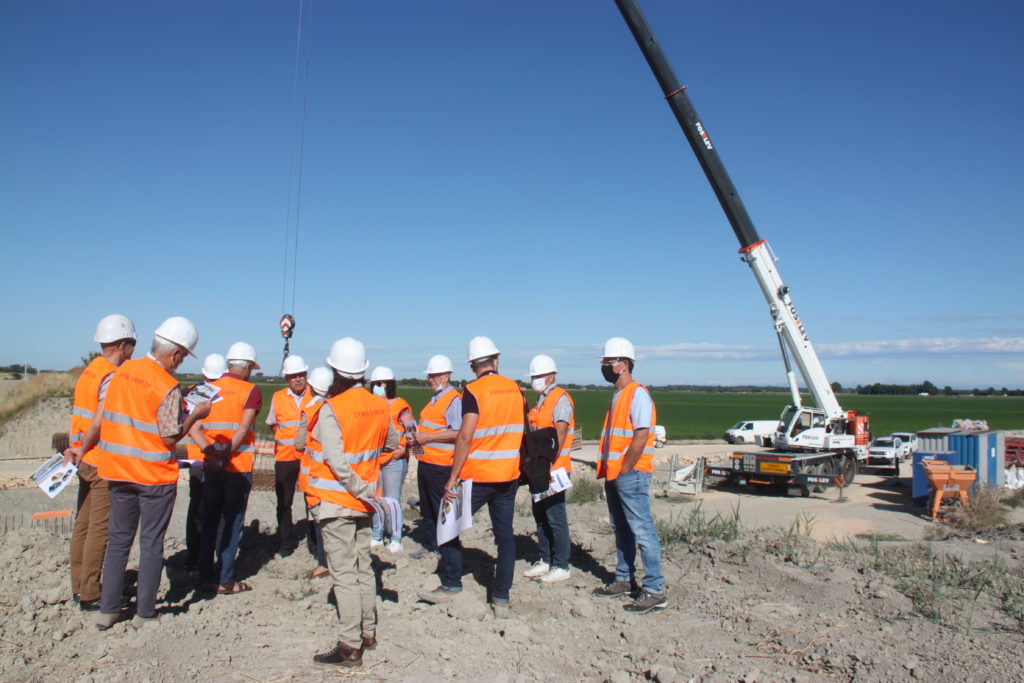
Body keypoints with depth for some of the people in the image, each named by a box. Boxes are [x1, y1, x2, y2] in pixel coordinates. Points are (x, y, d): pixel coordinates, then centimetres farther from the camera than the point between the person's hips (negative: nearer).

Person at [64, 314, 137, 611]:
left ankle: (80, 587, 25)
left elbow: (79, 416, 10)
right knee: (99, 529, -2)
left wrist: (76, 448, 7)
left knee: (83, 525, 15)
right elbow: (99, 423, -22)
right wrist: (82, 450, -9)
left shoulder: (89, 371, 11)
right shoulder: (113, 376, -17)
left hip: (86, 460, 9)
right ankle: (89, 595, 4)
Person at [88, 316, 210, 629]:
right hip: (155, 475, -6)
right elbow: (170, 438, -16)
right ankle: (145, 613, 14)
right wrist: (195, 414, -6)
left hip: (117, 471, 6)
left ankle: (107, 610, 20)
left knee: (118, 540, 16)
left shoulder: (121, 371, 1)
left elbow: (101, 420, 7)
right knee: (151, 544, 6)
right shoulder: (168, 387, -18)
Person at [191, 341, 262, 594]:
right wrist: (226, 455, -17)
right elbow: (242, 430, -18)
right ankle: (224, 580, 6)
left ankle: (206, 577, 19)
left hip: (210, 467, 4)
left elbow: (193, 428, -5)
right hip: (238, 467, -4)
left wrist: (210, 450, -14)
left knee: (209, 521, 13)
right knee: (233, 522, 4)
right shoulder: (251, 391, -5)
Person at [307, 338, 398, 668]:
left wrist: (364, 490, -15)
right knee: (363, 568, 17)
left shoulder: (330, 410, -17)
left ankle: (350, 647, 4)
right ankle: (368, 633, 27)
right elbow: (392, 442, 16)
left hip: (337, 501, -6)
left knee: (343, 574, -1)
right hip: (363, 502, 6)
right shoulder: (380, 406, 0)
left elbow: (337, 463, -23)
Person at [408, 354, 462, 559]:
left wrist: (427, 437, -22)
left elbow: (458, 433, -24)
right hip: (425, 461, 10)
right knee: (427, 508, 17)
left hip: (440, 465, -10)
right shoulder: (434, 400, 17)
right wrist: (415, 437, 9)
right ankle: (430, 546, 29)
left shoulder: (454, 400, -14)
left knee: (442, 509, -1)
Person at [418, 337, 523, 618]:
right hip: (509, 475, 5)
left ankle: (451, 585, 16)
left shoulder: (473, 391, -12)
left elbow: (465, 438, -18)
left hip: (477, 476, -5)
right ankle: (501, 599, 12)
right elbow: (522, 431, 12)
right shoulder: (516, 389, 4)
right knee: (505, 535, 10)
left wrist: (453, 477, -15)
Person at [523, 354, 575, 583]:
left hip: (554, 468, -9)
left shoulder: (560, 398, -11)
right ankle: (545, 560, 23)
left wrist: (550, 463, -24)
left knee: (555, 517, -4)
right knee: (540, 515, 13)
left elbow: (560, 434, -19)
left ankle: (561, 566, 4)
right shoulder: (540, 401, 17)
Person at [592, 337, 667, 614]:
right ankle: (624, 580, 27)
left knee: (642, 531, -7)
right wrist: (608, 470, 14)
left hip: (631, 475, -10)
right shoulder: (617, 395, 17)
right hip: (613, 476, 10)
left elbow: (641, 436, -20)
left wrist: (625, 470, -18)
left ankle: (655, 591, -3)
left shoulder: (638, 394, -13)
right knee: (622, 530, 16)